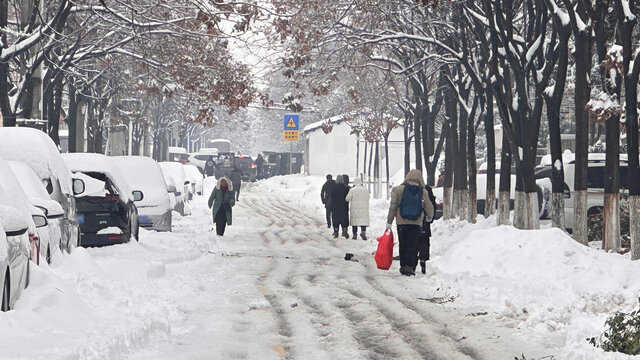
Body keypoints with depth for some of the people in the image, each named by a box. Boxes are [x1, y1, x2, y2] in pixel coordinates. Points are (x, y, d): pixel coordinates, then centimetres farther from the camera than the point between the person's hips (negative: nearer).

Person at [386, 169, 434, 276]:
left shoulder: (399, 189, -1)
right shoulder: (423, 191, 1)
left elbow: (393, 206, -1)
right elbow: (429, 207, 12)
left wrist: (389, 222, 6)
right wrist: (429, 217, 33)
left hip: (401, 223, 0)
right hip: (416, 223, 0)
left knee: (403, 245, 10)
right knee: (413, 246, 0)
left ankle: (403, 267, 12)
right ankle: (410, 266, -11)